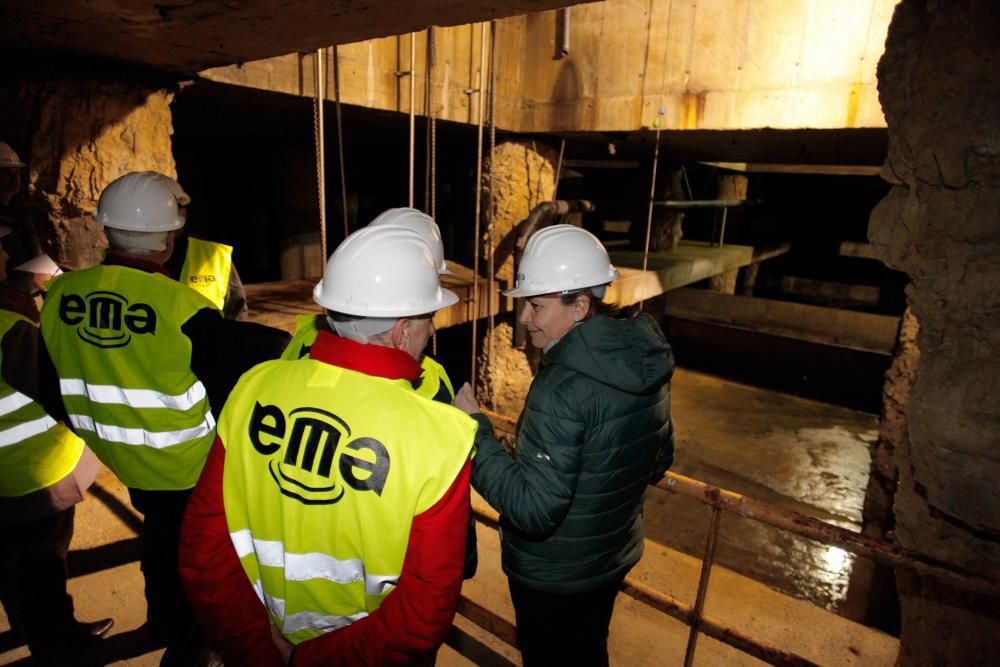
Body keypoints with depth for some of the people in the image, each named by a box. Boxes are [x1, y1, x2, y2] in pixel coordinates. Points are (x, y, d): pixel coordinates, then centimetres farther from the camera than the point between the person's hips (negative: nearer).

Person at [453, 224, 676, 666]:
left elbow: (533, 510, -32)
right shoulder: (644, 361, -8)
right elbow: (659, 463, 4)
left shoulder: (564, 386, -33)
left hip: (553, 576, -6)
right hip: (615, 556, 7)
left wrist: (474, 429, -29)